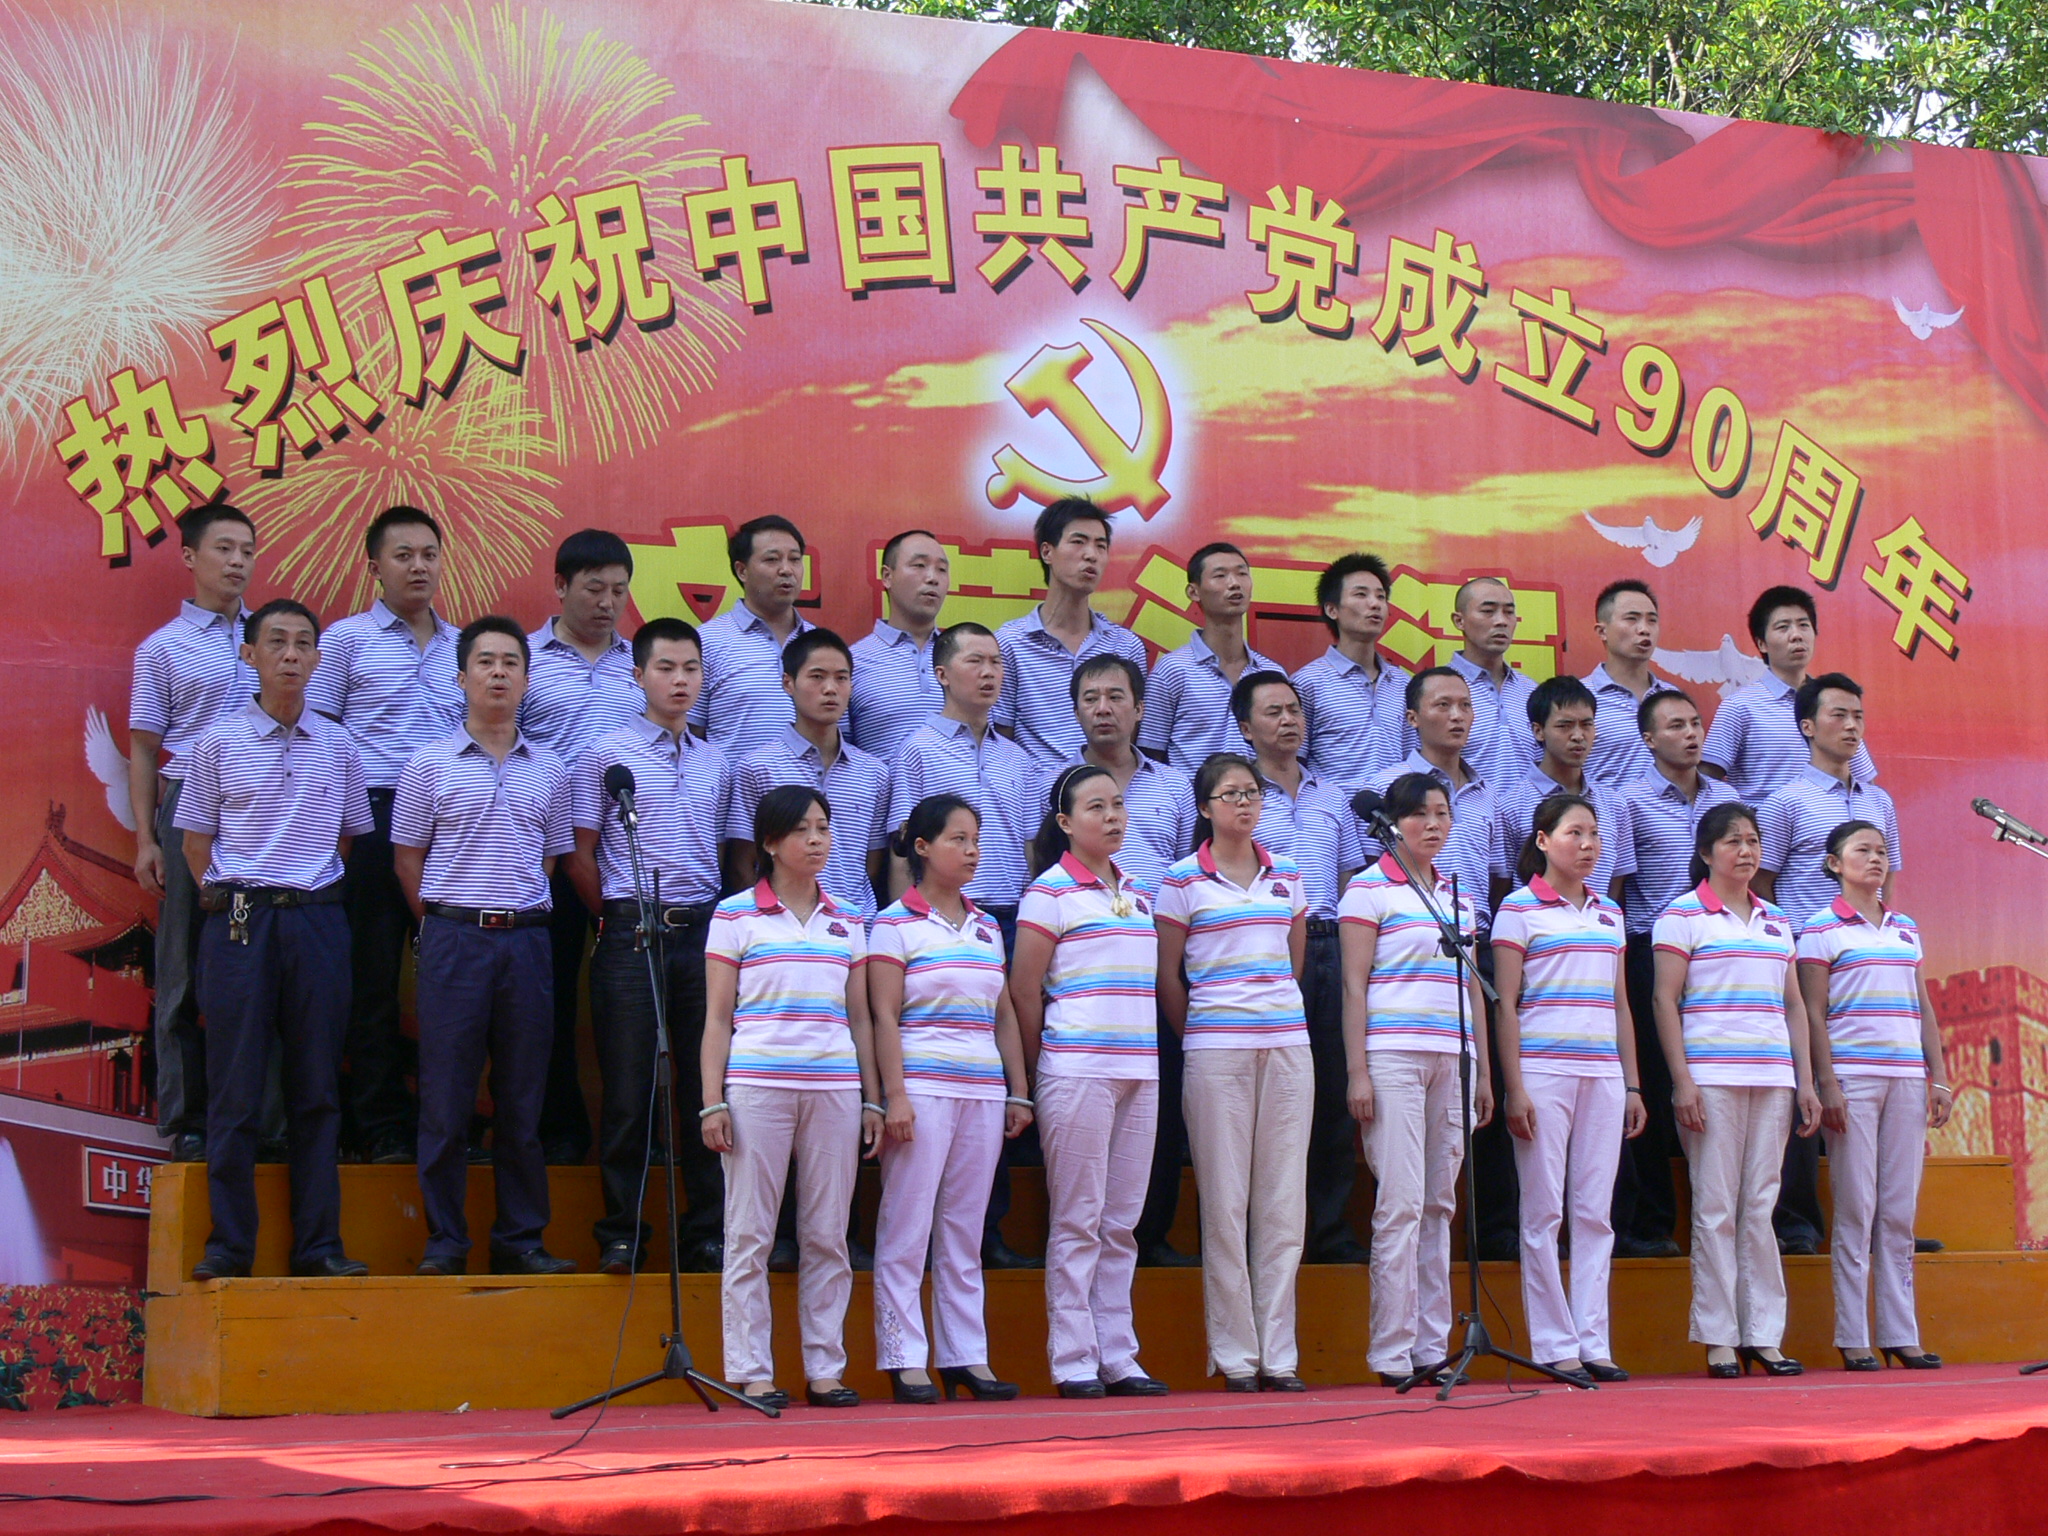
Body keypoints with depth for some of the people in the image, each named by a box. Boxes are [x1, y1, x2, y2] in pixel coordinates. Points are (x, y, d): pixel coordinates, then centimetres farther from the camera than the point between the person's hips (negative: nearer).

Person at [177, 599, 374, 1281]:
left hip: (317, 919, 2)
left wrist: (311, 890, 10)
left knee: (317, 1088, 4)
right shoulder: (219, 741, 3)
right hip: (239, 918, -2)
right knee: (235, 1089, -1)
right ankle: (228, 1244, 5)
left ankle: (318, 1244, 9)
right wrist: (229, 903, 2)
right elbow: (196, 840, 7)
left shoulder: (338, 744, 8)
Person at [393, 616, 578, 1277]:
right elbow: (407, 858, 7)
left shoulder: (550, 770, 10)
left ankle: (520, 1239, 11)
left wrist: (521, 915, 9)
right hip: (454, 940, -2)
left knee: (523, 1098, 5)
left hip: (526, 940, 2)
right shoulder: (430, 764, 3)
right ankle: (444, 1240, 6)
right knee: (446, 1098, -1)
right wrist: (446, 920, 3)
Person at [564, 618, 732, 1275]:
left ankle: (708, 1231, 11)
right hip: (632, 934, -4)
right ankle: (621, 1233, 7)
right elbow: (580, 856, 3)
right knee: (628, 1090, 0)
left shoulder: (717, 764, 14)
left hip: (702, 932, 4)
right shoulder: (609, 754, 2)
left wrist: (716, 921, 11)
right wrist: (621, 919, 4)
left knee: (707, 1086, 4)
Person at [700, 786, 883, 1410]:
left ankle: (825, 1368, 10)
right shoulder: (735, 915, 4)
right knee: (750, 1235, -1)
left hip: (834, 1089, 3)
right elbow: (717, 1016, 3)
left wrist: (872, 1099, 10)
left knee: (828, 1236, 4)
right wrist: (712, 1101, -5)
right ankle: (751, 1372, 4)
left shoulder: (847, 921, 13)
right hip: (756, 1088, -3)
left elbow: (859, 1017, 16)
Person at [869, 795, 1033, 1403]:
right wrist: (894, 1095, -13)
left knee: (965, 1230, 8)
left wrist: (1019, 1092, 12)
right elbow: (884, 1016, -6)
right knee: (906, 1228, -3)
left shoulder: (986, 928, 15)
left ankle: (966, 1357, 11)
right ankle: (904, 1361, 0)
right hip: (923, 1088, -5)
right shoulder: (895, 924, -1)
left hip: (983, 1093, 5)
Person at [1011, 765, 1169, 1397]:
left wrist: (1150, 1054, 12)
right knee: (1077, 1220, -4)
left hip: (1140, 1070, 6)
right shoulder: (1051, 892, -2)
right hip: (1079, 1070, -6)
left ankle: (1117, 1356, 11)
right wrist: (1040, 1070, 1)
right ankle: (1073, 1361, 0)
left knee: (1121, 1221, 7)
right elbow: (1023, 990, -3)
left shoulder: (1137, 895, 17)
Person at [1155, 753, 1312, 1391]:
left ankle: (1279, 1355, 7)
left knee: (1284, 1199, 3)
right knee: (1225, 1201, -1)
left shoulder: (1287, 876, 12)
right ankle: (1235, 1356, 4)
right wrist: (1198, 1039, 7)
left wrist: (1279, 1014, 14)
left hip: (1288, 1044, 4)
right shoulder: (1182, 880, 1)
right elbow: (1167, 976, 4)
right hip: (1217, 1049, -4)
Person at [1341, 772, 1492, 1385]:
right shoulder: (1370, 888, 1)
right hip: (1393, 1054, -6)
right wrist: (1357, 1071, -11)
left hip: (1452, 1058, 6)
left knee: (1439, 1203, 6)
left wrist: (1484, 1074, 16)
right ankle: (1392, 1351, -5)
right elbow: (1354, 985, -4)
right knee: (1401, 1202, -8)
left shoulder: (1459, 896, 18)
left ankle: (1433, 1346, 10)